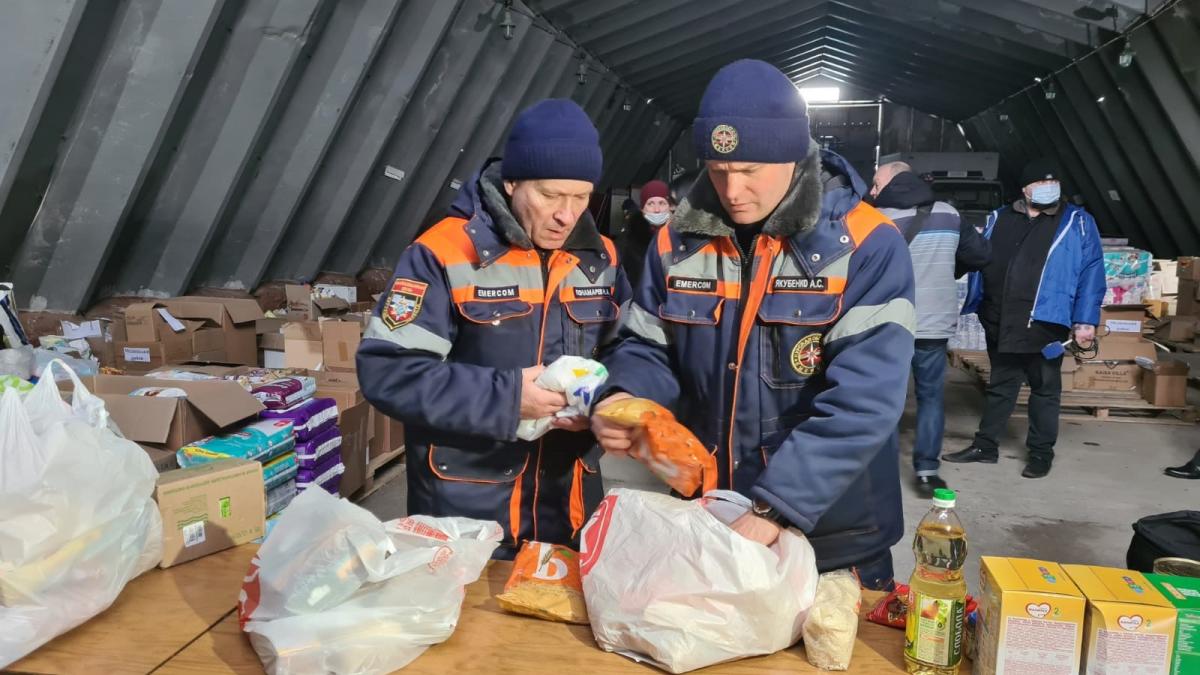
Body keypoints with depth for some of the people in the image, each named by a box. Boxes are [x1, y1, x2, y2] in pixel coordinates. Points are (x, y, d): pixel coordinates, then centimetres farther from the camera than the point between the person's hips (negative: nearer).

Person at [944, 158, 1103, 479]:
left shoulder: (1077, 222, 0)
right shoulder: (999, 219, 10)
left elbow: (1091, 272, -4)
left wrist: (1085, 320, -11)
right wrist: (967, 306, 8)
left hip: (1045, 322, -3)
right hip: (999, 322, 3)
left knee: (1045, 389, 8)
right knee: (999, 385, 13)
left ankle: (1041, 452, 20)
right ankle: (985, 445, 22)